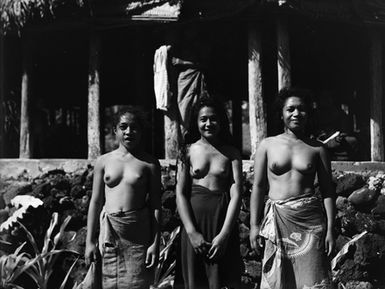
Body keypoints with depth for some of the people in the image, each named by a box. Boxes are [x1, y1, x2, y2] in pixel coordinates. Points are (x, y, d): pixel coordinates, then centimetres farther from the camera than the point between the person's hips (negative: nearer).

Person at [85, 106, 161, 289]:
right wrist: (90, 241, 6)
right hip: (109, 230, 2)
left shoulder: (149, 164, 1)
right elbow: (96, 202, 9)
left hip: (138, 233, -2)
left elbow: (155, 206, 0)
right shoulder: (104, 161, 7)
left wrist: (155, 243, -5)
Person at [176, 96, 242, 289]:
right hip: (194, 223, 1)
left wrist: (224, 234, -14)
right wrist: (192, 232, -11)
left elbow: (236, 194, -4)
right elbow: (180, 193, -1)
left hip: (223, 221, 0)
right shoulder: (188, 151, 5)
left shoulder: (231, 153, 4)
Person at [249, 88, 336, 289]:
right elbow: (258, 186, 6)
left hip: (310, 220, 0)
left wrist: (330, 229, 0)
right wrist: (254, 225, 2)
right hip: (277, 219, 1)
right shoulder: (267, 145, 6)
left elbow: (327, 191, 6)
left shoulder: (317, 149, 6)